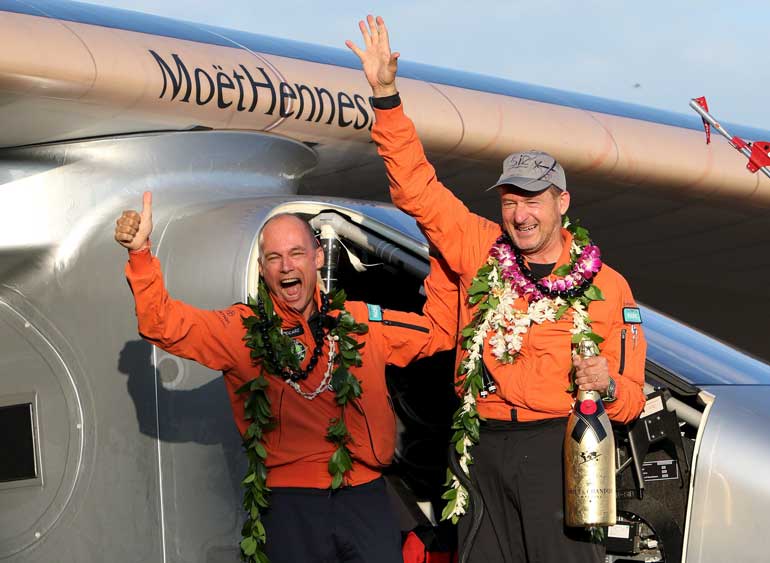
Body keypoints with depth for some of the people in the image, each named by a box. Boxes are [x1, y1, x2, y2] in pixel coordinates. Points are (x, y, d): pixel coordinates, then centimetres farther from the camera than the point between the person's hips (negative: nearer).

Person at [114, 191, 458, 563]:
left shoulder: (363, 321, 10)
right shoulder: (242, 330, 4)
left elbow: (439, 331, 19)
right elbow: (163, 324, -3)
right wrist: (140, 253, -14)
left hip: (365, 495, 1)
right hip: (289, 501, -1)